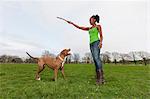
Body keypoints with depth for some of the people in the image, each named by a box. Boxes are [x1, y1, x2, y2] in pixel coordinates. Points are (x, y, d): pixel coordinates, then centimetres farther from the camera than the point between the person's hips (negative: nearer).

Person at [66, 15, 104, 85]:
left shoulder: (98, 26, 10)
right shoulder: (89, 28, 25)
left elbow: (101, 36, 2)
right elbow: (80, 27, 25)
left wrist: (100, 42, -17)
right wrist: (72, 23, 18)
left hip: (96, 43, -6)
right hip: (91, 44, 6)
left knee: (97, 58, -24)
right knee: (95, 60, -3)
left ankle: (101, 77, -26)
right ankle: (98, 78, -4)